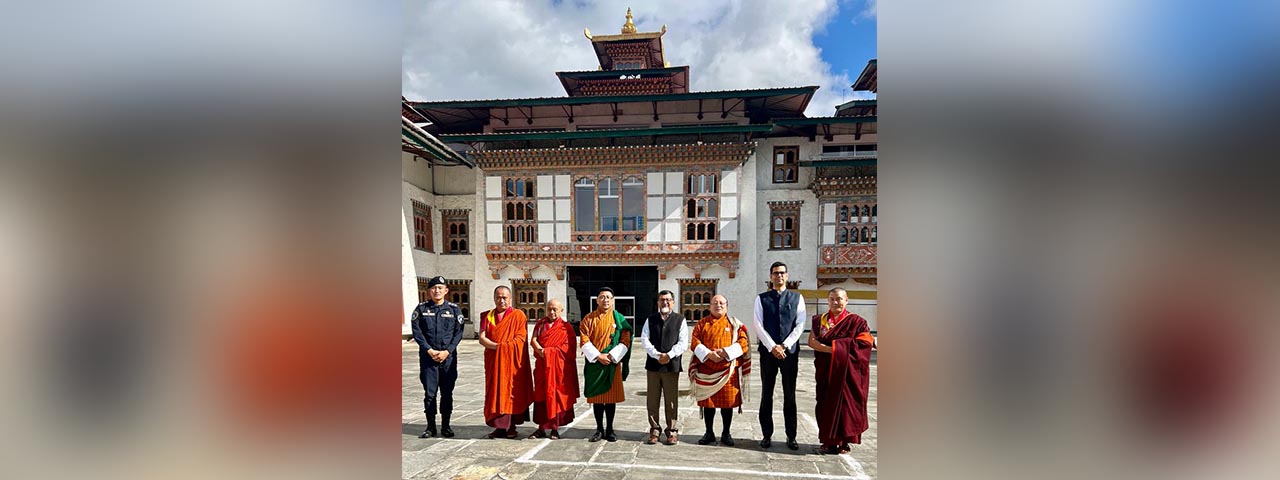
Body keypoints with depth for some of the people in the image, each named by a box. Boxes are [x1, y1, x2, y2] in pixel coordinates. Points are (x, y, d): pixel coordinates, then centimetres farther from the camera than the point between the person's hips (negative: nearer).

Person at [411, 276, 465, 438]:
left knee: (447, 392, 5)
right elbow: (417, 331, -1)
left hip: (448, 356, 0)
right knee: (430, 392, 2)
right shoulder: (421, 308, 3)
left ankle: (445, 425, 17)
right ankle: (431, 427, 13)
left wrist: (447, 351, -10)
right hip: (427, 356, 0)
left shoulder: (454, 309, 3)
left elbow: (458, 332, 1)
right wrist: (430, 350, -10)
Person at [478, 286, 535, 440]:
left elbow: (521, 337, -7)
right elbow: (482, 338, 0)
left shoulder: (518, 315, 1)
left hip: (513, 361, -3)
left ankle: (511, 427, 7)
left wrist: (504, 346, -18)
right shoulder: (487, 316, 10)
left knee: (513, 392, 0)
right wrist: (497, 346, -16)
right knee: (496, 392, 2)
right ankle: (499, 426, 8)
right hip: (494, 361, 3)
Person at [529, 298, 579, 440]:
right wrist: (541, 351, -16)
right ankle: (541, 427, 10)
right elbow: (533, 340, 3)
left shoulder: (566, 327, 2)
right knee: (540, 395, 2)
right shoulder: (540, 323, 13)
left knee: (557, 395, 0)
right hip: (542, 366, 3)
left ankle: (555, 428, 9)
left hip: (559, 367, -3)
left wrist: (547, 351, -11)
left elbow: (568, 347, -7)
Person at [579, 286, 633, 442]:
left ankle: (610, 429, 15)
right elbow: (585, 341, -3)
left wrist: (612, 356, -13)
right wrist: (598, 356, -13)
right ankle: (599, 429, 17)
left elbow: (625, 341, -2)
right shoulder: (589, 319, 4)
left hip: (612, 364, 0)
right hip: (594, 363, 1)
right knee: (596, 396, 5)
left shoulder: (618, 318, 2)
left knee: (611, 397, 3)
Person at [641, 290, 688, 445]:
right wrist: (656, 355, -13)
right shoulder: (650, 319, 10)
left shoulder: (680, 320, 5)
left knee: (671, 400, 4)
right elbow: (645, 339, 0)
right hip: (653, 364, 2)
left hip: (672, 364, -2)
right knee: (652, 400, 6)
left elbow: (683, 342, -2)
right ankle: (654, 431, 17)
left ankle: (671, 432, 15)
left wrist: (669, 355, -15)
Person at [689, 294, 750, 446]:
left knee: (727, 402, 4)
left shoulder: (735, 324, 7)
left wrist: (725, 352, -15)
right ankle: (709, 433, 20)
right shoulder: (702, 323, 9)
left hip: (728, 369, -1)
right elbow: (695, 342, 0)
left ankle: (726, 434, 19)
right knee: (707, 402, 7)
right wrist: (708, 354, -16)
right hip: (706, 369, 1)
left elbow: (743, 342, -3)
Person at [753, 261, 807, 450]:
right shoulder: (761, 299, 4)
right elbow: (758, 325, -3)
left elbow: (800, 325, -1)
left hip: (790, 351, 0)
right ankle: (767, 435, 15)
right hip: (768, 352, 0)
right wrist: (772, 347, -13)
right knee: (766, 395, 6)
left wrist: (784, 346, -10)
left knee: (790, 396, 7)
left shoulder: (797, 298, 6)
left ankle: (791, 436, 16)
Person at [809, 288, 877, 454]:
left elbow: (865, 342, -12)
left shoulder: (856, 321, 0)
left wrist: (835, 346, -14)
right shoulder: (819, 320, 9)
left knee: (846, 402, 1)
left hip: (847, 371, -2)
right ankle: (829, 441, 12)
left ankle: (844, 442, 12)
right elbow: (812, 341, -2)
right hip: (826, 371, 3)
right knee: (827, 403, 3)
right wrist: (832, 349, -17)